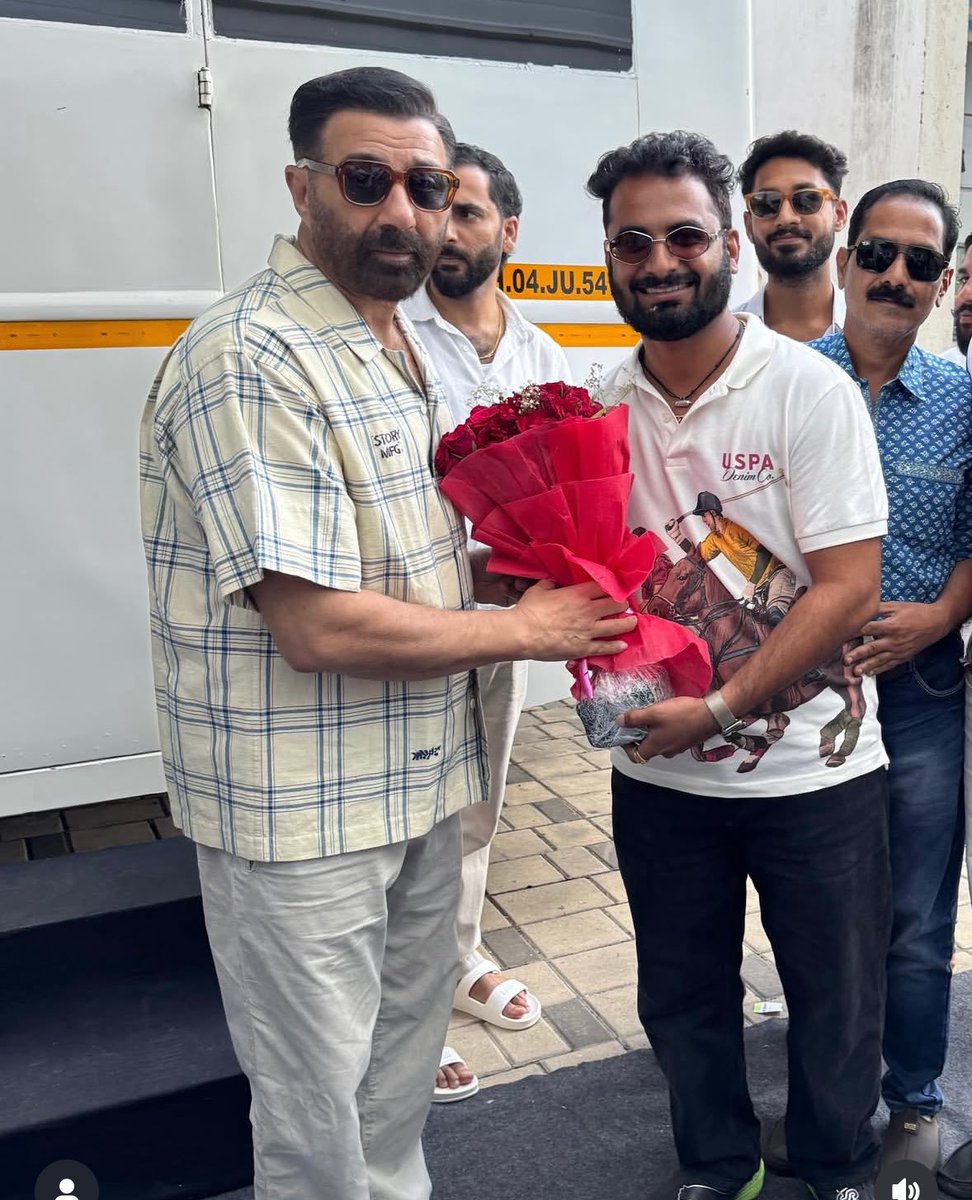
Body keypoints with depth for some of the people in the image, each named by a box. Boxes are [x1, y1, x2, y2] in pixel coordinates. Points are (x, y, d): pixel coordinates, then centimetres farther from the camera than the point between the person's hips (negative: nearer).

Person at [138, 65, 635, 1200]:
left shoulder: (402, 348, 9)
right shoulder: (251, 359, -21)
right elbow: (319, 627, -26)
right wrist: (523, 628, -14)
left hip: (420, 781, 9)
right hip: (301, 814, -8)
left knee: (403, 1069, 26)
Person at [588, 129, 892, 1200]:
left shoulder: (811, 391, -12)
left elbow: (846, 588, -16)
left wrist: (718, 711, -22)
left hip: (812, 769, -3)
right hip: (657, 771, 4)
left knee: (836, 998, 17)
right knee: (681, 998, 20)